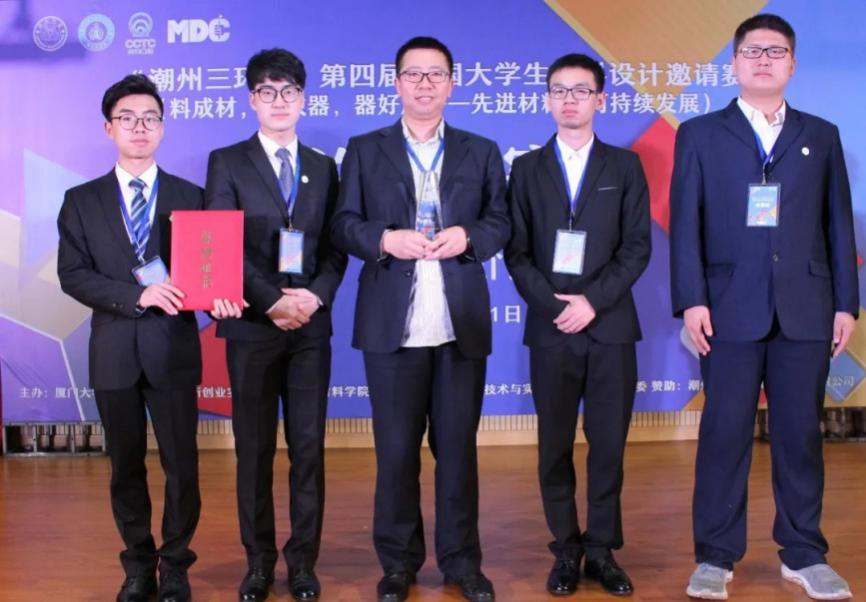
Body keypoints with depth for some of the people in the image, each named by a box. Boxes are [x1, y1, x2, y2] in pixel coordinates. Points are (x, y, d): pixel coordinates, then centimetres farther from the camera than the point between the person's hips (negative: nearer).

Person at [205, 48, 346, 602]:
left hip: (311, 324, 2)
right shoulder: (227, 163, 3)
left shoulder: (324, 168, 12)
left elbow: (335, 246, 8)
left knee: (308, 447, 4)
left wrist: (316, 295, -11)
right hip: (252, 325, -2)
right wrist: (272, 301, -15)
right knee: (254, 449, 5)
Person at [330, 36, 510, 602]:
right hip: (393, 324, -1)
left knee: (458, 447, 7)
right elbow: (344, 225, 3)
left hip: (462, 323, 1)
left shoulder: (481, 152, 12)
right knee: (396, 449, 6)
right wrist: (386, 239, -15)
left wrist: (468, 236, -13)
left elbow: (501, 223, 7)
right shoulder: (365, 150, 9)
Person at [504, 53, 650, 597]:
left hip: (611, 326, 0)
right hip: (552, 327, 0)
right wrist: (552, 303, -10)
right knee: (556, 446, 4)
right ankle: (566, 550, 14)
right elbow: (517, 251, 4)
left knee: (609, 444, 2)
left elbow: (637, 246, 1)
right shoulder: (528, 168, 9)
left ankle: (602, 549, 14)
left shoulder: (625, 165, 8)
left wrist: (594, 300, -11)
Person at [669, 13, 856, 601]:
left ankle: (804, 554, 19)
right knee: (725, 433, 1)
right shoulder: (700, 134, 7)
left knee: (800, 433, 7)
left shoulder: (822, 135, 14)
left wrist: (846, 303, 4)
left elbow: (838, 223, 10)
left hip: (805, 310, 2)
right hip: (731, 309, -2)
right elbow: (686, 223, 0)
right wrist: (691, 301, -9)